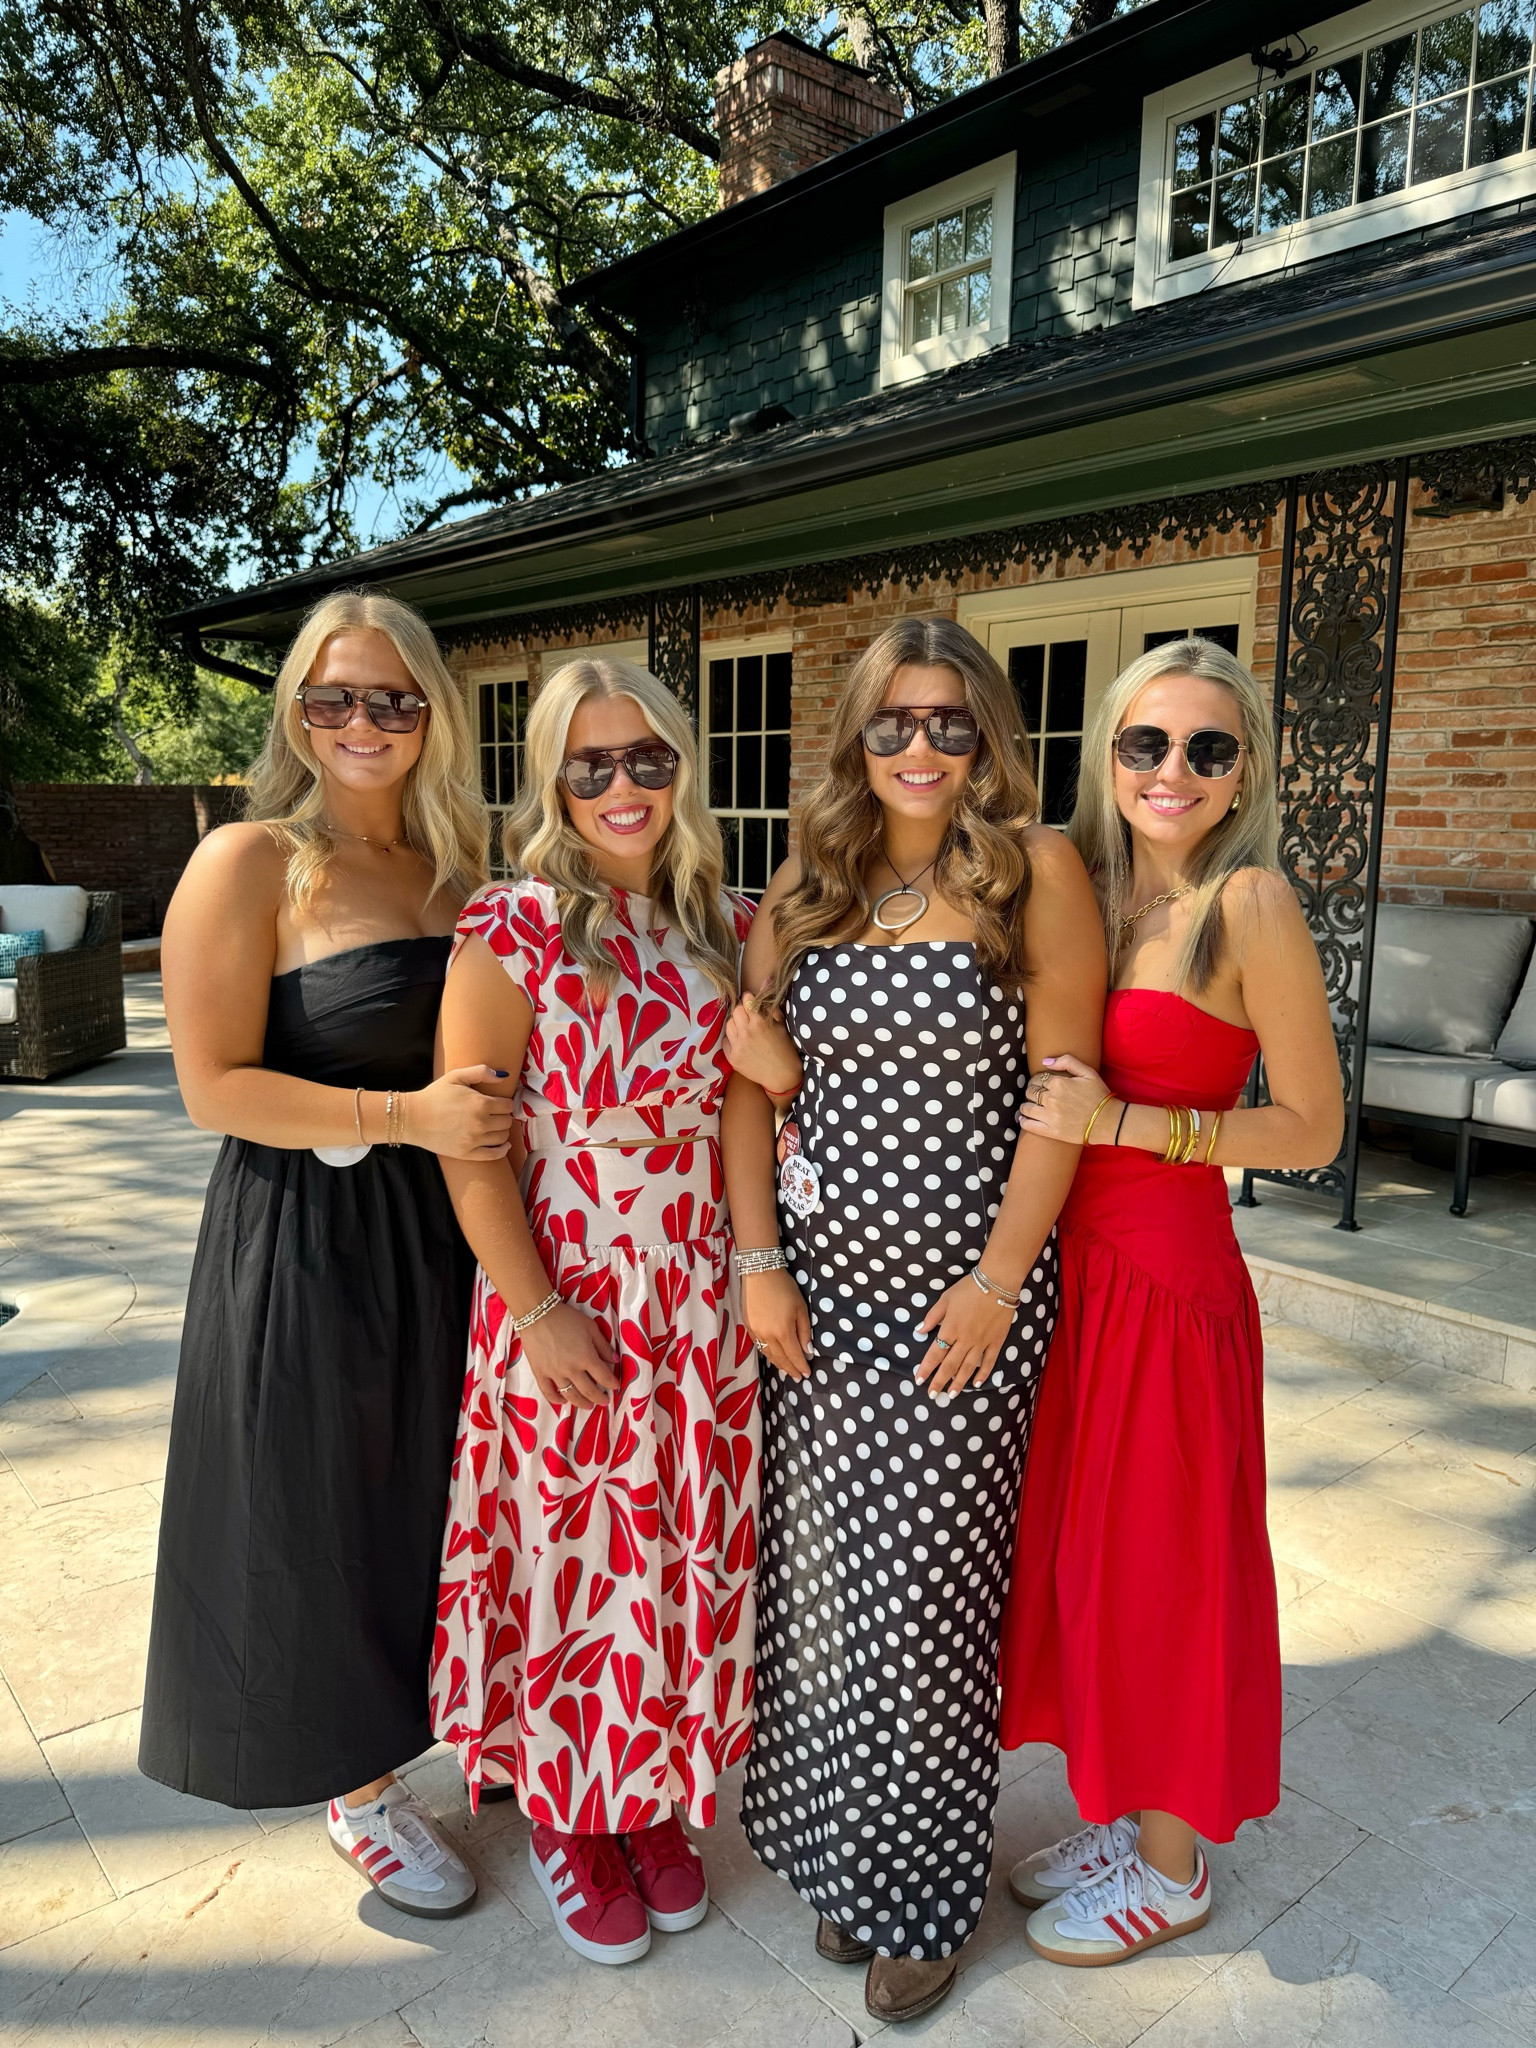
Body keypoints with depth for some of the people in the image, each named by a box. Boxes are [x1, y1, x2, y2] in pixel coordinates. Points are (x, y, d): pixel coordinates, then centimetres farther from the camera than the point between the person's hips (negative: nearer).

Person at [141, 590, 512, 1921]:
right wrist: (408, 1116, -21)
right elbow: (217, 1085, -15)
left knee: (445, 1497, 19)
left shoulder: (456, 873, 6)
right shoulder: (249, 864, -11)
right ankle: (359, 1786, 35)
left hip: (446, 1230, 6)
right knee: (327, 1518, 11)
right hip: (307, 1240, -5)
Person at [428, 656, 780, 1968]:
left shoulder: (729, 926, 3)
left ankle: (661, 1804, 41)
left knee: (693, 1556, 16)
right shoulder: (514, 928, -11)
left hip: (706, 1305, 4)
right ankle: (566, 1815, 38)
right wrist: (539, 1310, -15)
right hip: (567, 1305, -4)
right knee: (575, 1555, 12)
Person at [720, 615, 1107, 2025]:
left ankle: (922, 1893, 29)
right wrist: (758, 1262, -2)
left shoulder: (1035, 872, -6)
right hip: (820, 1274, 4)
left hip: (965, 1280, -3)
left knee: (926, 1586, 5)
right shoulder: (804, 888, 6)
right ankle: (838, 1850, 37)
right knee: (822, 1570, 13)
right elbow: (747, 1081, 6)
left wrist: (998, 1282, -13)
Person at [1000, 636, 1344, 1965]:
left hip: (1168, 1276, -6)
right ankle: (1125, 1814, 41)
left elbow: (1313, 1126, -12)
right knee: (1085, 1551, 17)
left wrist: (1125, 1124, -20)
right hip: (1073, 1267, 7)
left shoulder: (1250, 901, -13)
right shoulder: (1090, 894, 6)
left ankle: (1174, 1867, 34)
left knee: (1159, 1565, 10)